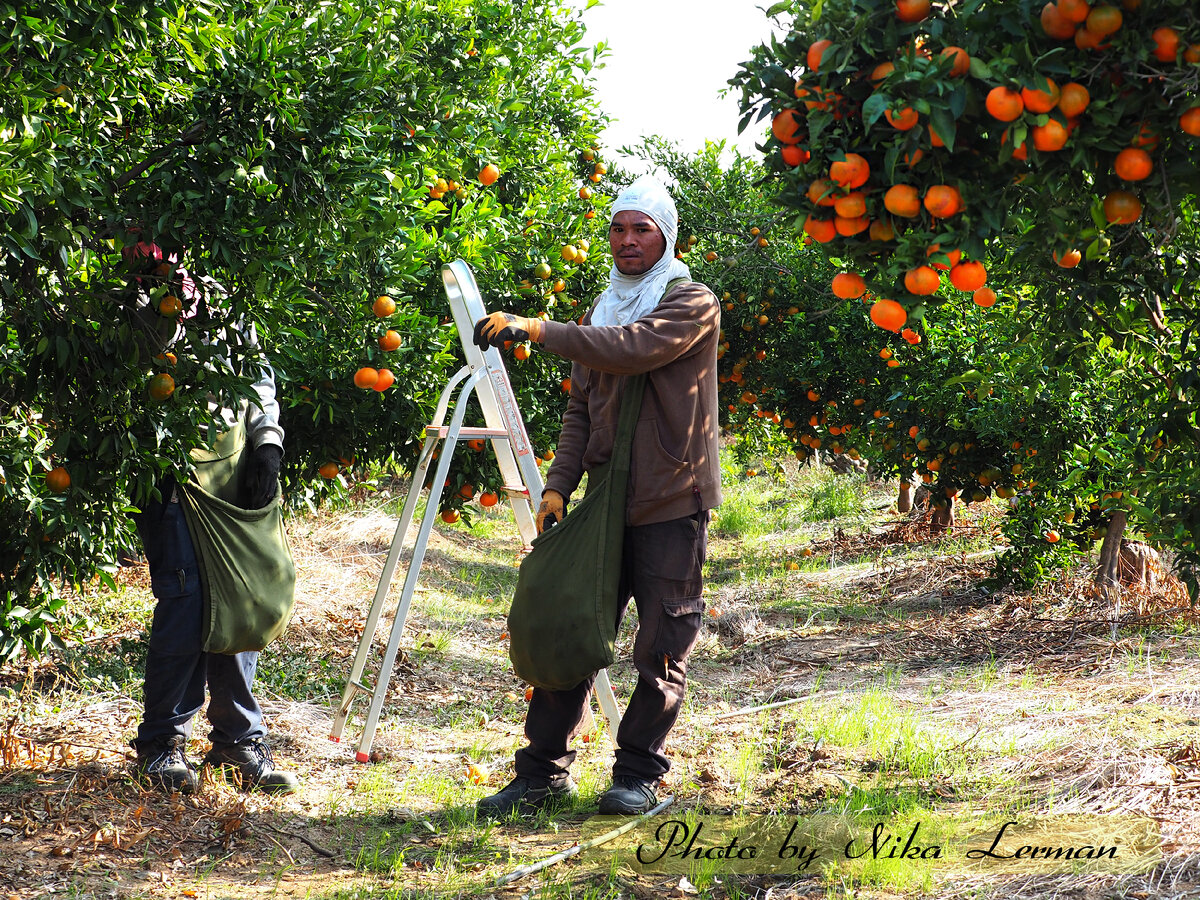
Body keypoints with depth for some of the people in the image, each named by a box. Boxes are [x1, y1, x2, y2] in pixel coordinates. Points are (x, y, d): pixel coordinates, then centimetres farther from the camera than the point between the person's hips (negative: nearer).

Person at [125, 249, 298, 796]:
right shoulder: (139, 315, -4)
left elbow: (258, 377, 16)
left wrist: (267, 444, 4)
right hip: (170, 474, -5)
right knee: (185, 603, -13)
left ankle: (238, 740, 15)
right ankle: (162, 744, 2)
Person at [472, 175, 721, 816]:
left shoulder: (692, 305, -5)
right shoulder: (602, 311, 17)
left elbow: (634, 349, -23)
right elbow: (580, 407, 16)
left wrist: (538, 330, -25)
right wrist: (558, 485, 2)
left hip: (673, 505, -5)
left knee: (661, 648, -1)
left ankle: (638, 773, 10)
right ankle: (543, 771, 8)